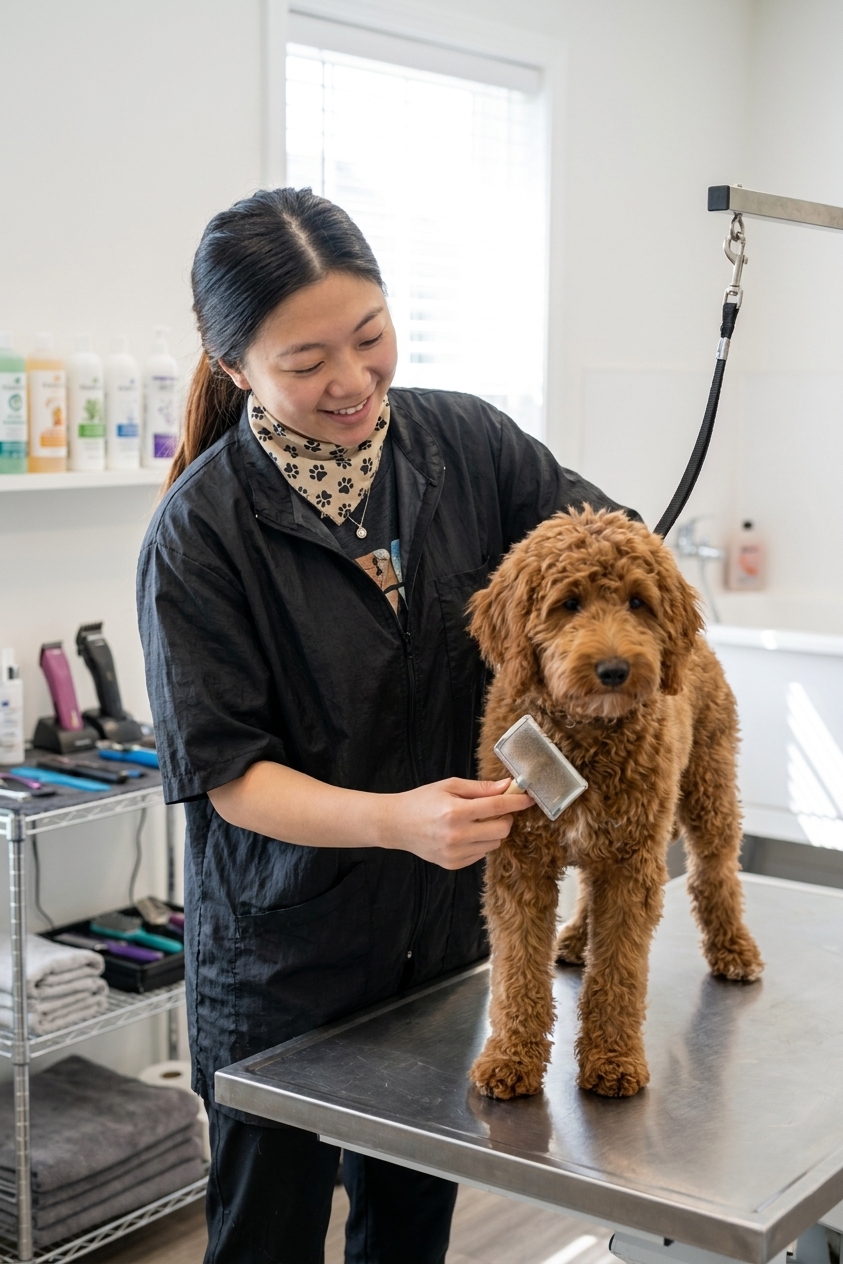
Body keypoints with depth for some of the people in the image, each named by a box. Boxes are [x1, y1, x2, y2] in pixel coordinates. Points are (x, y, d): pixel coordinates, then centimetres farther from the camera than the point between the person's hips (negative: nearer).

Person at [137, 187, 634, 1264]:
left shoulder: (464, 440, -6)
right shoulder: (201, 530, -18)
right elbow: (228, 773, -17)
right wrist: (392, 820, -33)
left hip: (446, 927, 4)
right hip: (282, 957, -4)